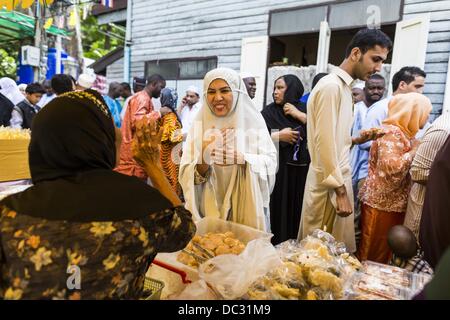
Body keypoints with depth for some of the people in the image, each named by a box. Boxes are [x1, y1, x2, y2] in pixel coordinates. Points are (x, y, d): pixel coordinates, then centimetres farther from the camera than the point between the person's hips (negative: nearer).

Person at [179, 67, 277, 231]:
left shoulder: (252, 120, -6)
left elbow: (270, 163, -8)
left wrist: (241, 158, -25)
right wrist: (204, 159, -26)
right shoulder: (200, 124, -4)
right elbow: (187, 176, -7)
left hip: (247, 207, 0)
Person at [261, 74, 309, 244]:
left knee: (298, 209, 6)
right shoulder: (269, 112, 3)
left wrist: (299, 115, -7)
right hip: (277, 170, -1)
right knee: (278, 209, 0)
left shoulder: (304, 109, 8)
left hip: (301, 169, 2)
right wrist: (279, 136, -13)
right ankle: (277, 246, 16)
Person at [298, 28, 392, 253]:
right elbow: (324, 142, -20)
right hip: (330, 185, -9)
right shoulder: (331, 86, -14)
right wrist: (340, 191, -19)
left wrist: (357, 140, 3)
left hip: (339, 178, 9)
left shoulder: (343, 87, 15)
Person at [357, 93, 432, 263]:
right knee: (373, 253, 3)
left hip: (395, 203, 9)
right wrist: (416, 150, -16)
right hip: (382, 203, -9)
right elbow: (391, 166, -28)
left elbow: (408, 166, 20)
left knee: (387, 250, 16)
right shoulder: (391, 132, -15)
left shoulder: (405, 133, 13)